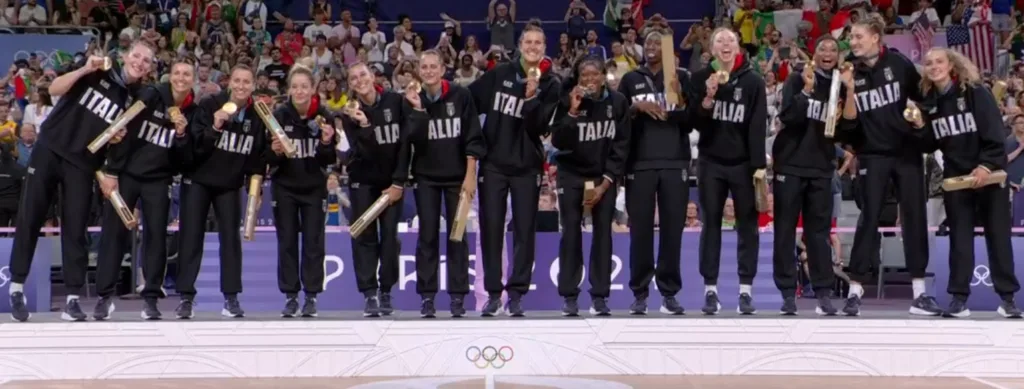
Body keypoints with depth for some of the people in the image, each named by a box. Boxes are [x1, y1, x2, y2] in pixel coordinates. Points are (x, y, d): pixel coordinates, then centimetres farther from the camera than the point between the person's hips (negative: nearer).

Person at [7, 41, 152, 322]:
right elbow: (54, 90, -10)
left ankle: (73, 299, 3)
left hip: (82, 165, 1)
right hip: (49, 150, -1)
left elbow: (118, 141, 9)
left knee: (75, 230, 0)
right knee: (29, 219, 1)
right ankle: (17, 287, 11)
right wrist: (85, 70, -21)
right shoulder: (98, 70, -2)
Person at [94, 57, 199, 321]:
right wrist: (111, 170, -14)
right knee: (114, 231, 0)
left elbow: (185, 157, 3)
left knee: (156, 234, 0)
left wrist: (182, 134, -16)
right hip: (127, 173, -2)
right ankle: (105, 296, 8)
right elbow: (124, 130, -11)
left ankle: (151, 297, 7)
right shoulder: (151, 95, -9)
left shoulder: (192, 112, 2)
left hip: (158, 179, 3)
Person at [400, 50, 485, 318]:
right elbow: (406, 141, 0)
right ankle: (427, 296, 7)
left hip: (457, 176, -1)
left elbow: (473, 138, -6)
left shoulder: (461, 96, -6)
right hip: (425, 178, 1)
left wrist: (470, 176, -9)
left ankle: (458, 296, 9)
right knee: (428, 235, 2)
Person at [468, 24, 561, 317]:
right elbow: (470, 101, 6)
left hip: (527, 166, 0)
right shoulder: (499, 74, 2)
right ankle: (493, 292, 11)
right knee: (491, 228, 2)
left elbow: (541, 127, -10)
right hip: (493, 163, 1)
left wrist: (532, 98, -22)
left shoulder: (551, 85, -1)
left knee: (524, 230, 2)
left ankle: (516, 293, 10)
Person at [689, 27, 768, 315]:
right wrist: (707, 99, -16)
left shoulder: (753, 81, 0)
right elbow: (693, 122, 1)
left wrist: (759, 165, -11)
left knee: (747, 225, 1)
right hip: (710, 162, 1)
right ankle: (710, 290, 8)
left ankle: (745, 291, 6)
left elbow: (759, 126, -4)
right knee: (711, 224, 4)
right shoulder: (700, 79, 4)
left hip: (743, 163, -1)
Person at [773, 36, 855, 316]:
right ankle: (788, 293, 4)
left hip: (821, 168, 2)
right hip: (790, 164, -2)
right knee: (785, 229, -1)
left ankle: (824, 294, 4)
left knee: (819, 231, 2)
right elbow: (787, 116, -12)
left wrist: (849, 89, -11)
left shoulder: (840, 87, 9)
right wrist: (807, 89, -20)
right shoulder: (797, 80, 1)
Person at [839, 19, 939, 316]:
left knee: (914, 216, 3)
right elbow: (847, 121, -8)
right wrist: (848, 90, -21)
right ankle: (855, 292, 1)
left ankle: (919, 292, 9)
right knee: (869, 219, -4)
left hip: (907, 150, 1)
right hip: (873, 155, -1)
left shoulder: (898, 63, -4)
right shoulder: (849, 72, -4)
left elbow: (922, 97, 8)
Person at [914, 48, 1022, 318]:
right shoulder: (929, 101, 4)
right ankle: (959, 296, 5)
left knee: (998, 235, 3)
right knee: (959, 237, 3)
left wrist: (987, 166, -23)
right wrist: (921, 127, -10)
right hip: (955, 177, 3)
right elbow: (932, 145, 8)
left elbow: (994, 133, -13)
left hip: (989, 174, -3)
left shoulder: (975, 92, -8)